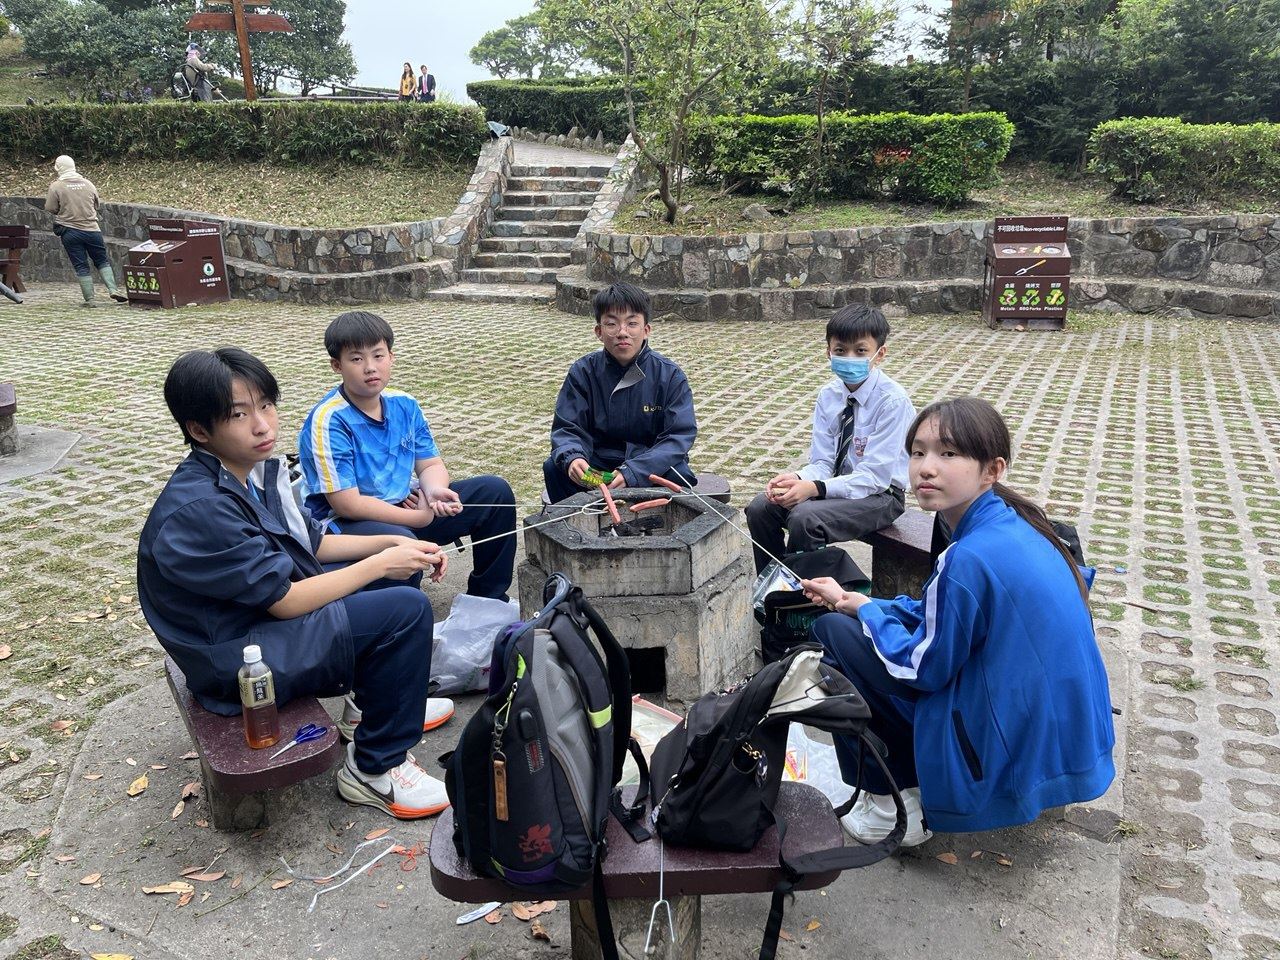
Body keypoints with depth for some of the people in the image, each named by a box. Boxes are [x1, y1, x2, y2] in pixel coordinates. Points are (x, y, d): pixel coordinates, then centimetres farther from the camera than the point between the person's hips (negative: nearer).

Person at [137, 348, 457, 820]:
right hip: (237, 658, -10)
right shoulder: (198, 510, -28)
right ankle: (374, 768, -4)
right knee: (406, 610, -21)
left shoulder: (255, 470, 0)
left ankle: (387, 700, 23)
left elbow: (313, 544, 10)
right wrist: (381, 565, -18)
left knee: (399, 542, 12)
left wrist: (395, 546, -3)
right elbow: (285, 600, -25)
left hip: (268, 617, 10)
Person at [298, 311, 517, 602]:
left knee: (495, 491, 2)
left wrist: (435, 490, -19)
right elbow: (346, 503, -23)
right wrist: (421, 517, -17)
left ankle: (490, 600, 14)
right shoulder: (328, 420, -20)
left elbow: (431, 464, 7)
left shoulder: (405, 405, 1)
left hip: (406, 506, 8)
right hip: (348, 523, -7)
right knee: (401, 544, -41)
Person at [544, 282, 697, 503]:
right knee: (554, 467, -23)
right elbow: (567, 428, -6)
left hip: (653, 465, -1)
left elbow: (679, 435, -17)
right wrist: (572, 457, -32)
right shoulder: (583, 372, -4)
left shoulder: (670, 375, -9)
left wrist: (634, 472, -33)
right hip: (599, 462, 2)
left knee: (679, 475, -32)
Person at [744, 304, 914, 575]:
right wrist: (797, 480, -23)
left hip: (879, 493, -6)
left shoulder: (893, 401, -18)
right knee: (760, 508, -10)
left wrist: (813, 488, -30)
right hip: (838, 483, 7)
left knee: (804, 518, -30)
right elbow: (822, 461, 0)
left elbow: (874, 476, -22)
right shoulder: (829, 395, 1)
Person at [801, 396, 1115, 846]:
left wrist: (864, 610, -1)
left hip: (1012, 757, -9)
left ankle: (896, 807, 4)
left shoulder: (969, 559, -26)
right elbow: (938, 615, 13)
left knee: (833, 631, -5)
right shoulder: (1013, 524, 2)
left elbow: (922, 669, -16)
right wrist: (852, 600, 9)